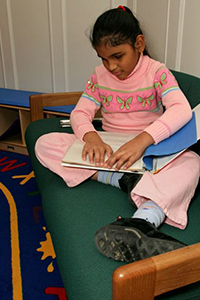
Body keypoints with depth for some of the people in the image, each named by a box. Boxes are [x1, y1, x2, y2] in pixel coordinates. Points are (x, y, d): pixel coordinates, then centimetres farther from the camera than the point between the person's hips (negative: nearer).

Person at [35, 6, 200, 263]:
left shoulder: (156, 72, -6)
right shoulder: (99, 76, 5)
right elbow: (80, 113, -2)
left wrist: (143, 139, -39)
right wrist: (90, 136, -27)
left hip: (149, 150, -2)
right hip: (108, 151, 3)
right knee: (45, 144, -15)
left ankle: (142, 222, -60)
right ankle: (124, 180, -27)